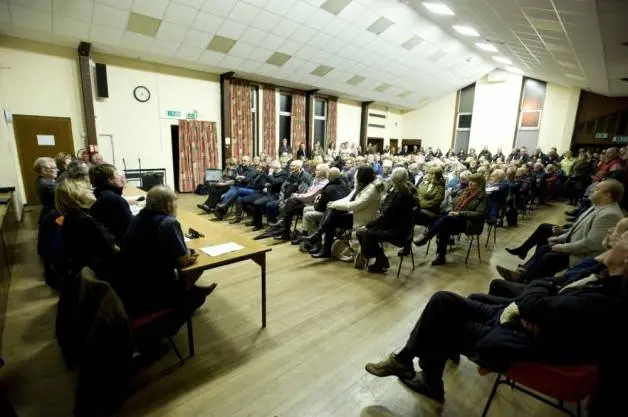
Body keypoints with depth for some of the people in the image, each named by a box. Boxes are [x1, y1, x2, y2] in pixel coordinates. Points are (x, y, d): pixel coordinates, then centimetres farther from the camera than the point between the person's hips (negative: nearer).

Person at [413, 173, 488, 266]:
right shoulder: (466, 191, 16)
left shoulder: (483, 196, -7)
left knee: (446, 218, -32)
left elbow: (479, 214, -18)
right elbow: (455, 202, 21)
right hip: (458, 219, 6)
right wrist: (454, 212, 0)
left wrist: (459, 213, -22)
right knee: (444, 228, -25)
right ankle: (441, 257, -20)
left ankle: (426, 237, -26)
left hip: (470, 223, -6)